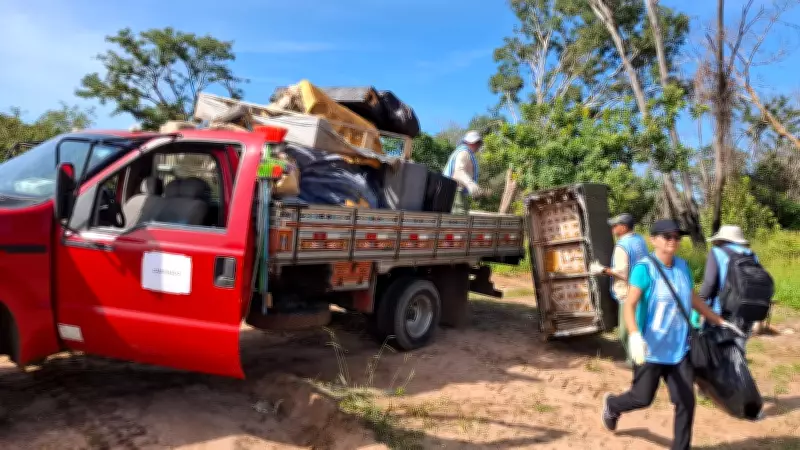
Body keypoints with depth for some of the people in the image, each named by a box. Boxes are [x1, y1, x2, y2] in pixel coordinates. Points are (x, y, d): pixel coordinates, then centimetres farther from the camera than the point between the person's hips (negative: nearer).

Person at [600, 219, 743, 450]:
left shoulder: (683, 266, 4)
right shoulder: (645, 267, -17)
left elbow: (694, 299, 19)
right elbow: (630, 305, -24)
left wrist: (720, 322, 23)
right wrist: (634, 335, -39)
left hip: (679, 347, 6)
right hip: (650, 349, -6)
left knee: (686, 401, 5)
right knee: (643, 398, 5)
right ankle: (612, 405, 37)